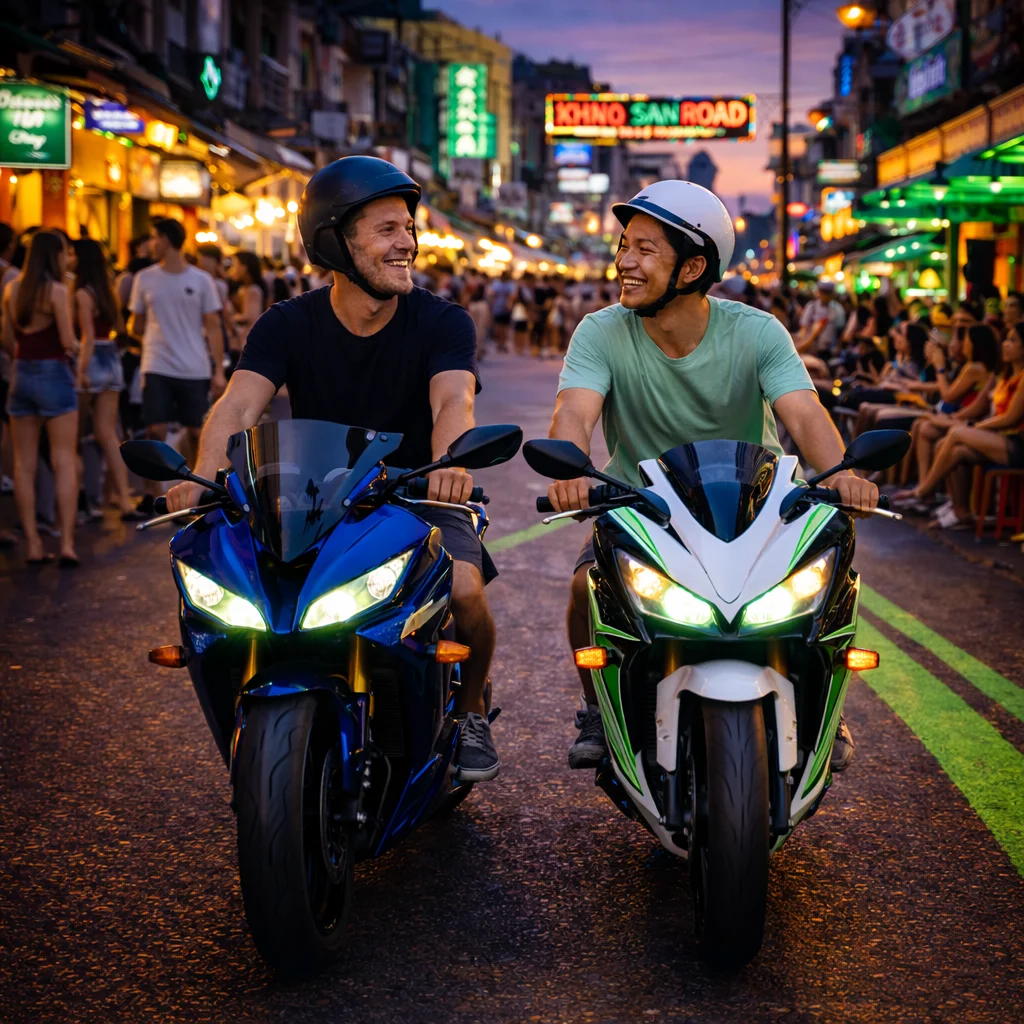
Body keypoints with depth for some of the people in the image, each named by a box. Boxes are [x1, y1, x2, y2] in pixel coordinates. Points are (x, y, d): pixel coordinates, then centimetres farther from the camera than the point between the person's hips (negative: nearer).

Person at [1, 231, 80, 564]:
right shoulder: (57, 290, -11)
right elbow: (68, 341, -15)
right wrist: (76, 347, 6)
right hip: (54, 375, -5)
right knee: (65, 462, -1)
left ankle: (33, 545, 9)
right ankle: (66, 543, -6)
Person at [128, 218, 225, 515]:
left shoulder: (201, 280, 1)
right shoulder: (145, 278, 5)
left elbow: (213, 327, 1)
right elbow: (136, 326, 16)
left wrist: (219, 370, -3)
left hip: (195, 370, -1)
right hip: (157, 368, 1)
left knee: (198, 433, 6)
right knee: (155, 431, -5)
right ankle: (151, 495, 3)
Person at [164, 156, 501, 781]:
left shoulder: (442, 322, -9)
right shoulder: (289, 325, -4)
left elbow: (453, 400, -28)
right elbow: (240, 405, -20)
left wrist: (449, 464, -52)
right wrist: (205, 476, -42)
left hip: (418, 495, -1)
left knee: (465, 590, -29)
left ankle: (470, 712, 3)